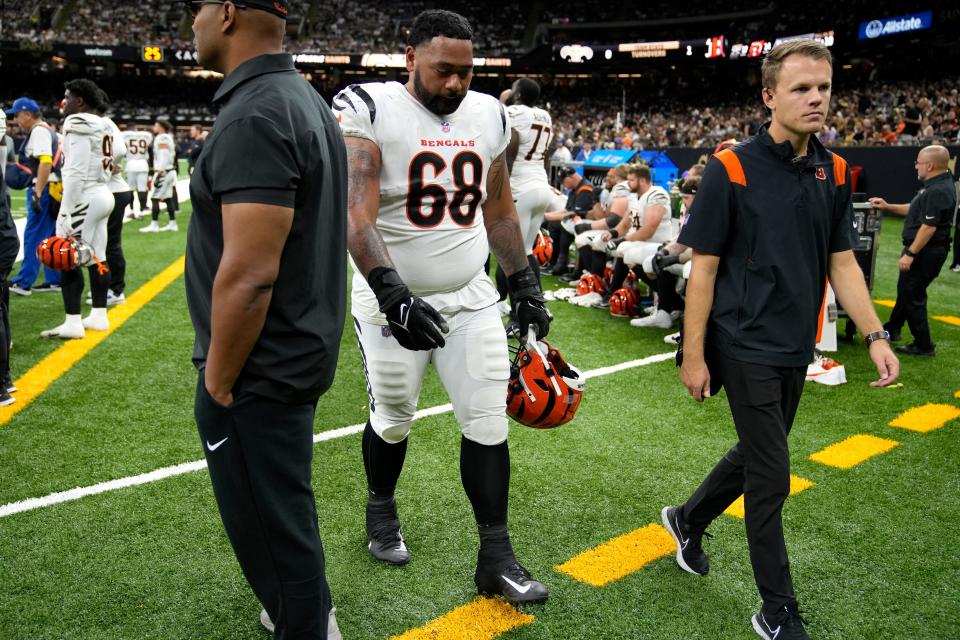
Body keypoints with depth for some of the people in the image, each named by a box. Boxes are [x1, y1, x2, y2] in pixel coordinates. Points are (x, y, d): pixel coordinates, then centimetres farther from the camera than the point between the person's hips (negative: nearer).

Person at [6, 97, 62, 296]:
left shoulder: (39, 131, -10)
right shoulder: (49, 130, 19)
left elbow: (46, 163, -22)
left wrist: (37, 194, -26)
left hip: (43, 190, -10)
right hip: (53, 190, 10)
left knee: (33, 236, -6)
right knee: (50, 238, 13)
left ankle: (23, 283, -3)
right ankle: (54, 280, 17)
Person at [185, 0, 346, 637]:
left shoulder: (254, 117, -22)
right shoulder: (306, 101, 9)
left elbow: (248, 275, -27)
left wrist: (218, 382, -15)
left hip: (258, 371, -10)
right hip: (301, 356, 10)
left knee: (272, 532, 7)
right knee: (284, 513, 25)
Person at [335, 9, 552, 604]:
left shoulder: (489, 116, 4)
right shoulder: (369, 111, -13)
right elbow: (356, 217, -22)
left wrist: (525, 284, 11)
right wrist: (393, 294, -34)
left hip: (470, 298, 4)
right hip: (393, 301, -4)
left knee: (488, 422, 3)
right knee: (393, 420, 12)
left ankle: (496, 558, 16)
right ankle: (381, 510, 42)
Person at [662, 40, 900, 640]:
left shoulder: (834, 172, 4)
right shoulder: (732, 168, -13)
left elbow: (842, 261, 8)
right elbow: (704, 268, -11)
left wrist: (876, 334, -3)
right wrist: (694, 356, -11)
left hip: (798, 347, 6)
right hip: (747, 345, -6)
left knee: (758, 454, 20)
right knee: (771, 476, -1)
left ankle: (689, 520, 46)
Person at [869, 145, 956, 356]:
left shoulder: (939, 191, -24)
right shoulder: (934, 186, 11)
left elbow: (929, 227, -27)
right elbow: (916, 210, 23)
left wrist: (910, 254, -26)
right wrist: (888, 207, 21)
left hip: (927, 251, -11)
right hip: (923, 250, 11)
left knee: (912, 295, -3)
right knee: (905, 289, 23)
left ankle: (924, 345, 6)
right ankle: (892, 329, 41)